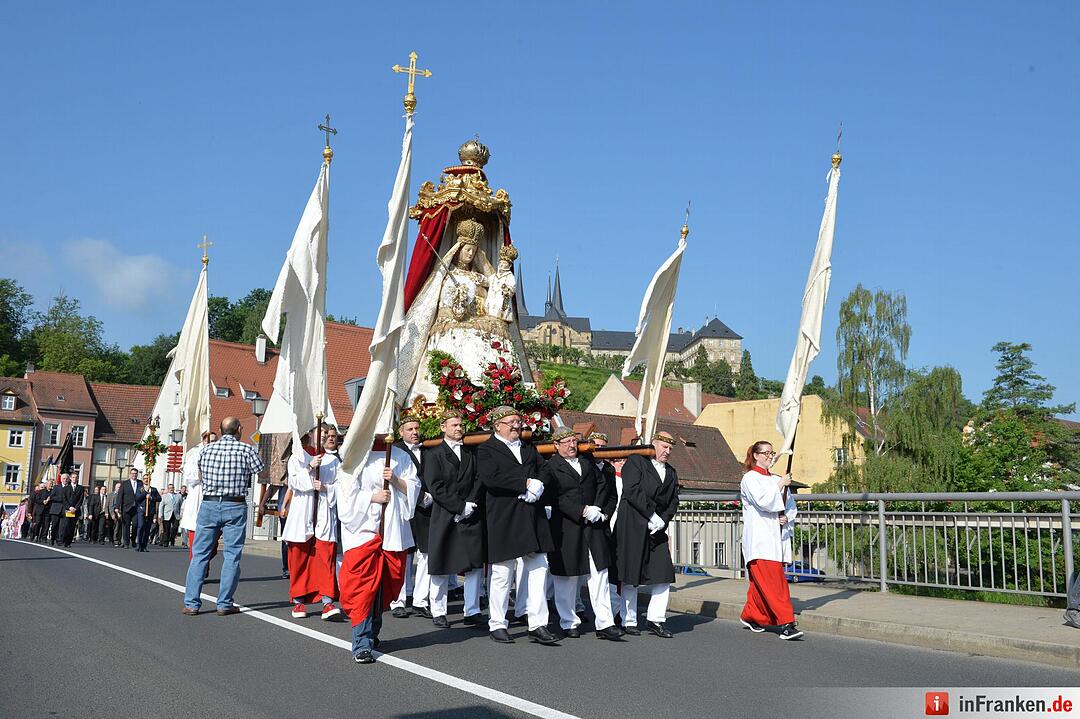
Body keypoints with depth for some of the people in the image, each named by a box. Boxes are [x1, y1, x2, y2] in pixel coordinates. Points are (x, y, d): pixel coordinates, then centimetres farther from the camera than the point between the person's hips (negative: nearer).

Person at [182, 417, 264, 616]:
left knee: (200, 554, 8)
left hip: (208, 505, 3)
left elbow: (200, 474, 17)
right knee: (232, 556, 4)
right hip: (235, 506, -3)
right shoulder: (246, 449, -5)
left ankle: (191, 603, 7)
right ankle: (224, 604, 4)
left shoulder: (206, 449, 5)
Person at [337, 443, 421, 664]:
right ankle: (362, 644, -8)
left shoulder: (400, 456, 11)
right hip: (363, 528, -4)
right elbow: (348, 493, -4)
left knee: (388, 583, 9)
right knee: (363, 585, -9)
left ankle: (371, 633, 28)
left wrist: (396, 480, -7)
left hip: (393, 530, 4)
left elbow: (414, 487, 9)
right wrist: (372, 497, -10)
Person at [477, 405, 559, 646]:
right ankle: (497, 625, 14)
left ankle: (538, 625, 7)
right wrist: (526, 483, -17)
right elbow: (490, 477, -17)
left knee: (539, 569, 2)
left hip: (533, 515, 6)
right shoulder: (486, 450, -1)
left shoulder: (529, 448, 21)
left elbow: (544, 471, 15)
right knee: (502, 573, 1)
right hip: (503, 518, -6)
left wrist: (536, 486, -8)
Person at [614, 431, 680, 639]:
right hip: (633, 527, -6)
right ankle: (629, 621, 10)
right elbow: (632, 490, -13)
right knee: (631, 575, 0)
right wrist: (652, 515, -15)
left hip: (657, 528, 6)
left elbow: (674, 501, 12)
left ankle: (655, 620, 9)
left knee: (664, 574, 0)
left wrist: (663, 520, -6)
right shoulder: (635, 462, -1)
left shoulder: (671, 472, 19)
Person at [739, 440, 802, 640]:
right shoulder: (749, 479, -2)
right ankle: (786, 623, -16)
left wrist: (787, 517, -2)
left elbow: (790, 505, 18)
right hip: (759, 539, -7)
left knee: (761, 582, 9)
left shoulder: (777, 479, 19)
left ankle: (750, 616, 25)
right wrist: (780, 485, -9)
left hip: (777, 537, 7)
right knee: (773, 582, -13)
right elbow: (762, 501, -16)